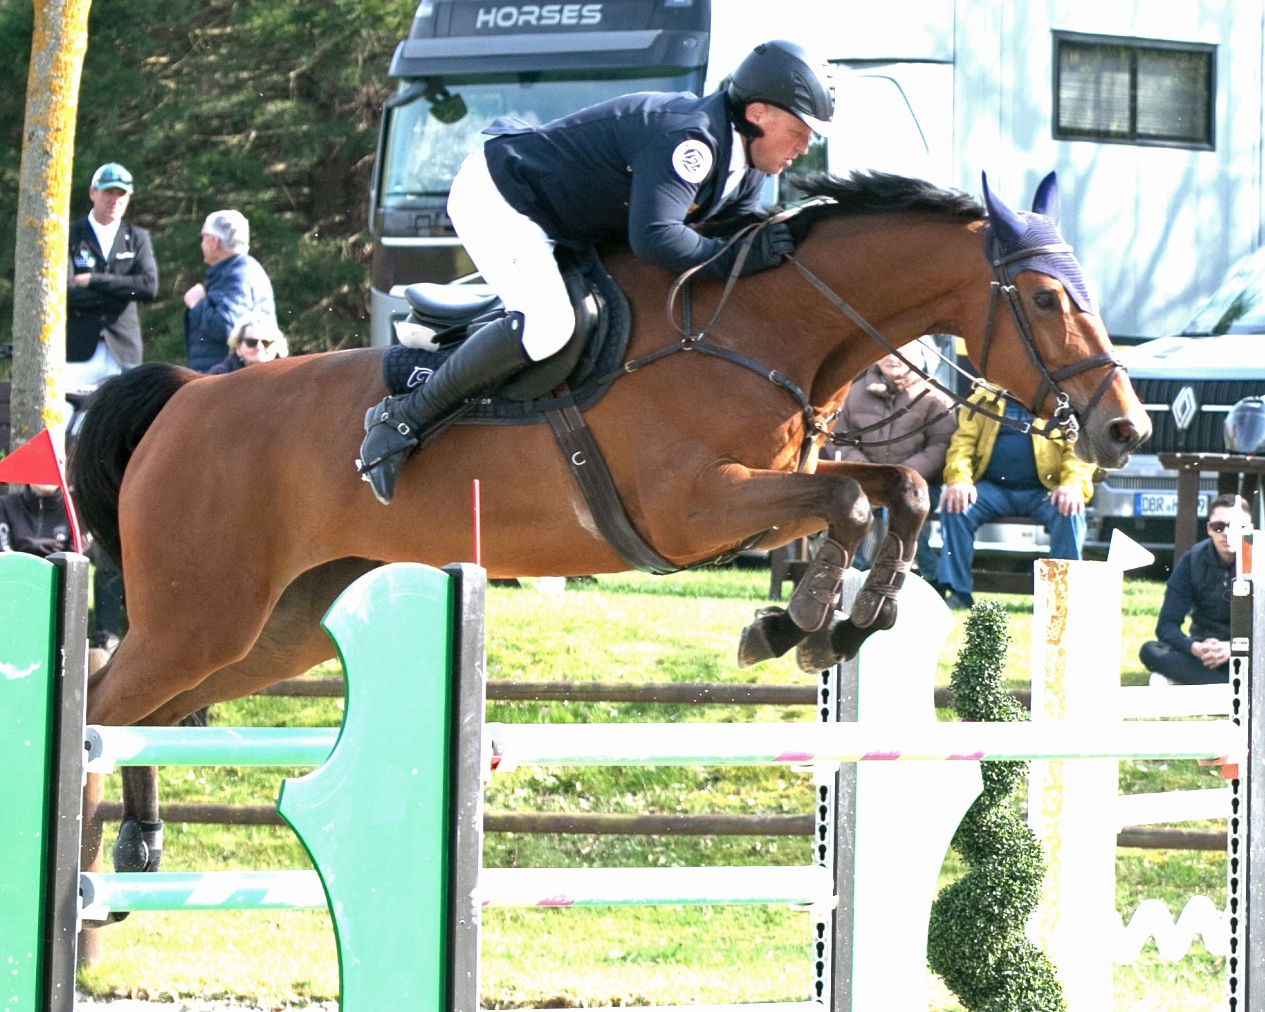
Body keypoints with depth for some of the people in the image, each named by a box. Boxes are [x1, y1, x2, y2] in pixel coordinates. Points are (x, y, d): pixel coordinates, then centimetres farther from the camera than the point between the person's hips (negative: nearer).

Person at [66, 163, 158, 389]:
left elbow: (149, 287, -2)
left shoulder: (138, 238, 14)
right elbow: (64, 291, -8)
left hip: (123, 353, 2)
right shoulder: (70, 235, 6)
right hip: (79, 351, -2)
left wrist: (93, 281, -7)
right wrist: (124, 292, -6)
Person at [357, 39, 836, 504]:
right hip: (495, 197, -11)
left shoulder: (745, 171, 3)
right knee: (546, 324, -30)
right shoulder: (689, 138, -29)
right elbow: (653, 239, -39)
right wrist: (733, 257, -32)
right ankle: (403, 419, -19)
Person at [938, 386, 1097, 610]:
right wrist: (958, 480, -16)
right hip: (993, 489, 1)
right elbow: (962, 440, 5)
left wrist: (1072, 484, -21)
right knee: (955, 506, -27)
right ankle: (958, 592, -22)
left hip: (1041, 491, -1)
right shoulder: (983, 399, 16)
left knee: (1069, 512, -32)